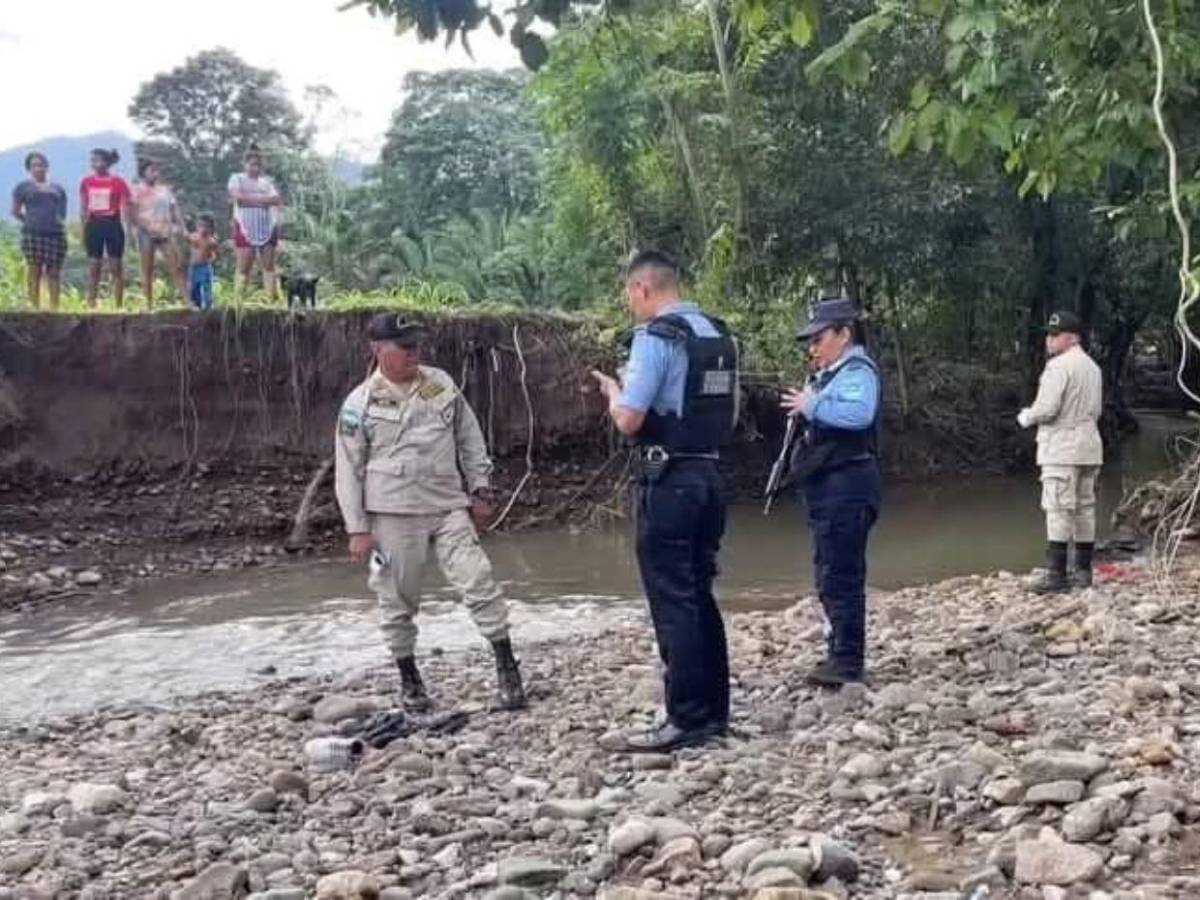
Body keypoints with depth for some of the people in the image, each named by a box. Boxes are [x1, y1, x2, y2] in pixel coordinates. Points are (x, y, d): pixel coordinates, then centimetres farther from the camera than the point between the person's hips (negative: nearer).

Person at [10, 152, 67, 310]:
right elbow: (15, 211, 8)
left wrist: (57, 221, 9)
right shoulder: (23, 187, 9)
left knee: (53, 272, 0)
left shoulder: (57, 189, 19)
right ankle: (35, 307, -7)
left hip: (56, 233, 3)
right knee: (34, 270, -6)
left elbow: (63, 212, 23)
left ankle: (54, 308, 1)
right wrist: (29, 221, 5)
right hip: (33, 233, -3)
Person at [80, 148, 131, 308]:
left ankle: (118, 306, 4)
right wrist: (84, 229, 8)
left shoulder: (118, 182, -2)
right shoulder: (86, 182, 6)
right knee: (93, 267, 4)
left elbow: (125, 207, -1)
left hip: (112, 224, -3)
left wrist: (126, 226, -10)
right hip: (94, 225, 3)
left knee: (115, 267, 0)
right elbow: (83, 208, 11)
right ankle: (91, 305, 6)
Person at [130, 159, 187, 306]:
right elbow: (133, 215, -4)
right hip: (146, 232, -3)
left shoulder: (165, 190, 15)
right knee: (147, 270, 0)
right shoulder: (137, 190, 2)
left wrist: (178, 225, -3)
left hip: (165, 232, 3)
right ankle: (149, 304, 2)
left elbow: (174, 210, 14)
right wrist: (148, 226, -16)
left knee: (176, 268, -5)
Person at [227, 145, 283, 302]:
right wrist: (263, 199, -10)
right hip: (245, 228, -3)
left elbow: (278, 200, 0)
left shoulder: (266, 181, 15)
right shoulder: (237, 178, 6)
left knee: (269, 266, 0)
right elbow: (237, 197, -13)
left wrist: (251, 198, -11)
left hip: (267, 228, 3)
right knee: (244, 268, -6)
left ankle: (272, 300, -2)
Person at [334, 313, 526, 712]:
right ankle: (409, 678, 25)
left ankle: (507, 668, 2)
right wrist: (357, 529, -4)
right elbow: (348, 470, -1)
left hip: (448, 508, 2)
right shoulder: (360, 404, -4)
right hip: (392, 517, -2)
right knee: (398, 600, 7)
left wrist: (479, 491, 11)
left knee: (479, 582, -7)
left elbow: (469, 439, 14)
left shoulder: (442, 386, 6)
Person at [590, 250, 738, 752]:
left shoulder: (656, 337, -13)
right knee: (700, 597, 14)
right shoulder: (719, 336, 12)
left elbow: (628, 420, -17)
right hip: (709, 475, 8)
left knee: (673, 603, -3)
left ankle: (687, 720, -1)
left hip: (668, 481, -8)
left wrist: (612, 392, 3)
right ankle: (713, 711, 19)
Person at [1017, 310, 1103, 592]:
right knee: (1085, 507, 10)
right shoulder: (1093, 367, 16)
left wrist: (1026, 417, -1)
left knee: (1059, 509, -8)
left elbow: (1047, 408, -19)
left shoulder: (1059, 366, -13)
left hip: (1062, 447, -9)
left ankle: (1056, 574, -10)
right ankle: (1083, 571, 15)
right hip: (1088, 445, 9)